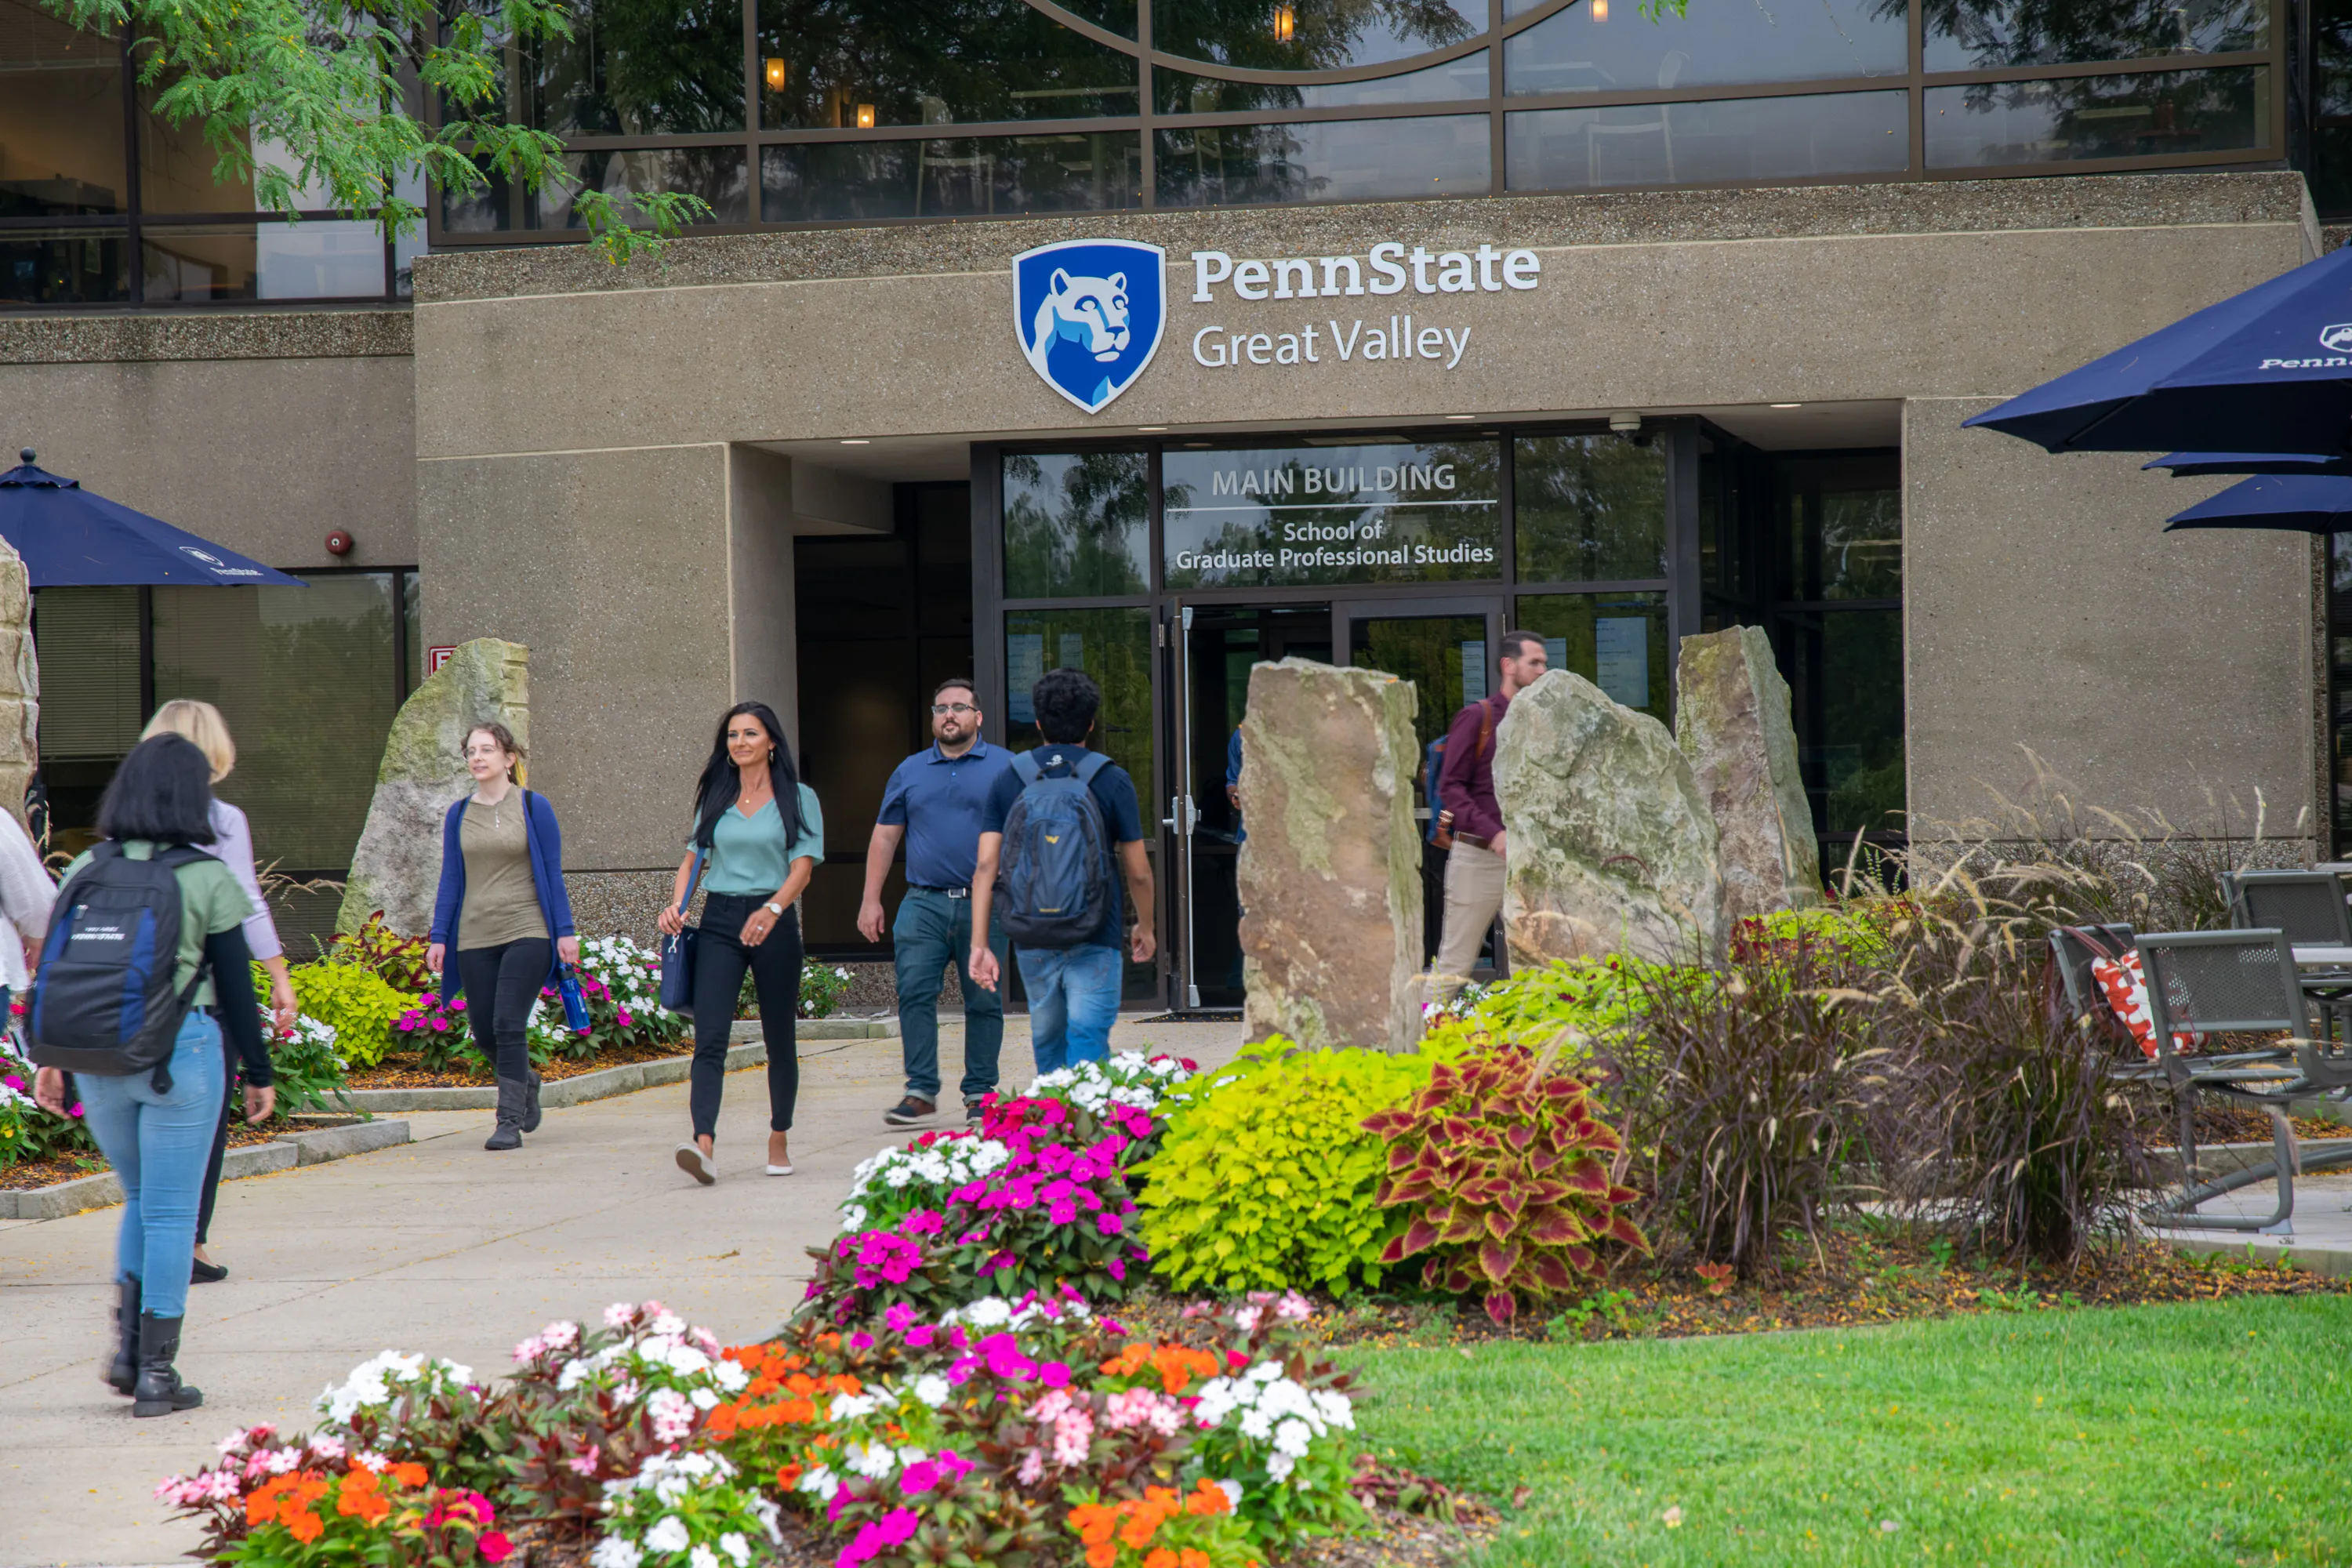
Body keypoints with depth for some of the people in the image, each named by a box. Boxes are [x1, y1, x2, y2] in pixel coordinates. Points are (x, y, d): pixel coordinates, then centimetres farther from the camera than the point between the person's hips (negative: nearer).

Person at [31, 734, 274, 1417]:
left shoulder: (86, 870, 3)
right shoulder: (207, 878, -6)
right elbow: (235, 985, -3)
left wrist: (52, 1059, 17)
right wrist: (258, 1072, 6)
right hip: (181, 1052, -4)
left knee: (142, 1200, 22)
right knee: (169, 1212, 3)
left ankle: (127, 1348, 13)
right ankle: (156, 1374, 4)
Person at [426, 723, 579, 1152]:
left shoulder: (533, 807, 0)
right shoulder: (458, 815, 8)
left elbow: (553, 874, 2)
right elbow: (451, 880, 12)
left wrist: (566, 931, -3)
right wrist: (439, 938, 5)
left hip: (527, 932, -4)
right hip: (475, 938, 4)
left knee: (508, 1025, -13)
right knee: (485, 1034, 5)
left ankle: (510, 1121, -7)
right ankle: (525, 1082, 35)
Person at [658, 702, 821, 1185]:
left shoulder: (797, 798, 3)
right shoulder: (715, 798, 14)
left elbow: (802, 866, -7)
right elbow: (694, 856, 15)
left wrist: (772, 909, -24)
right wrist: (677, 903, -5)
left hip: (773, 921, -2)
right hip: (719, 921, 2)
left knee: (779, 1039, 8)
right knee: (709, 1039, -13)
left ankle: (779, 1141, 23)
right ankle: (704, 1145, -25)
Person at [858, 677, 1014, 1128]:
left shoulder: (1005, 767, 6)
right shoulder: (909, 771, 13)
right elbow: (884, 837, 14)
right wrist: (871, 900, 8)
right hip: (923, 902, 2)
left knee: (983, 1001, 2)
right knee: (914, 993, -10)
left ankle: (979, 1092, 11)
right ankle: (921, 1090, -6)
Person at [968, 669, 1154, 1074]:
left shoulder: (1009, 780, 4)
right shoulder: (1111, 780, -3)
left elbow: (985, 867, -4)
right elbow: (1138, 872, 0)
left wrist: (978, 943, -4)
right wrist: (1145, 928, 17)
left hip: (1032, 940, 3)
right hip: (1094, 939, -3)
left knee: (1047, 1043, 19)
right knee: (1087, 1043, -7)